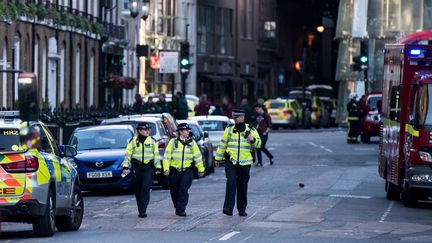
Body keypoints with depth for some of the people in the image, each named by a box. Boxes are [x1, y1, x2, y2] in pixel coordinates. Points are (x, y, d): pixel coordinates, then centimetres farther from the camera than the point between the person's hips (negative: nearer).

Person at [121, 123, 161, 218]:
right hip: (137, 167, 1)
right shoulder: (133, 141, 4)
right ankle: (140, 210, 20)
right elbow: (128, 154, 5)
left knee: (146, 188, -13)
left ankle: (143, 211, -16)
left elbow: (156, 155, 11)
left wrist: (158, 167, 6)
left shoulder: (152, 141, 8)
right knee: (138, 190, 6)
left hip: (149, 167, -1)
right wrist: (125, 167, -2)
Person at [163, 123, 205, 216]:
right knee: (174, 191, 7)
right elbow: (167, 156, -1)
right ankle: (177, 208, 27)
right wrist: (166, 168, -10)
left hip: (187, 170, 0)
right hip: (174, 170, 0)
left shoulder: (191, 142, 6)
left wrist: (201, 169, 11)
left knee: (183, 189, -16)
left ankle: (181, 210, -13)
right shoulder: (173, 142, 1)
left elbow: (197, 156, 11)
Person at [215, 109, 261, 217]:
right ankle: (228, 208, -19)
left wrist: (252, 140, -17)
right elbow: (222, 144, 13)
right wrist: (217, 158, 15)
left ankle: (242, 209, 18)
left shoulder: (250, 130, 6)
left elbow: (258, 143, 5)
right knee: (231, 183, -15)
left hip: (245, 163, 1)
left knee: (243, 186, 8)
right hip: (231, 161, -1)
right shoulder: (229, 129, 7)